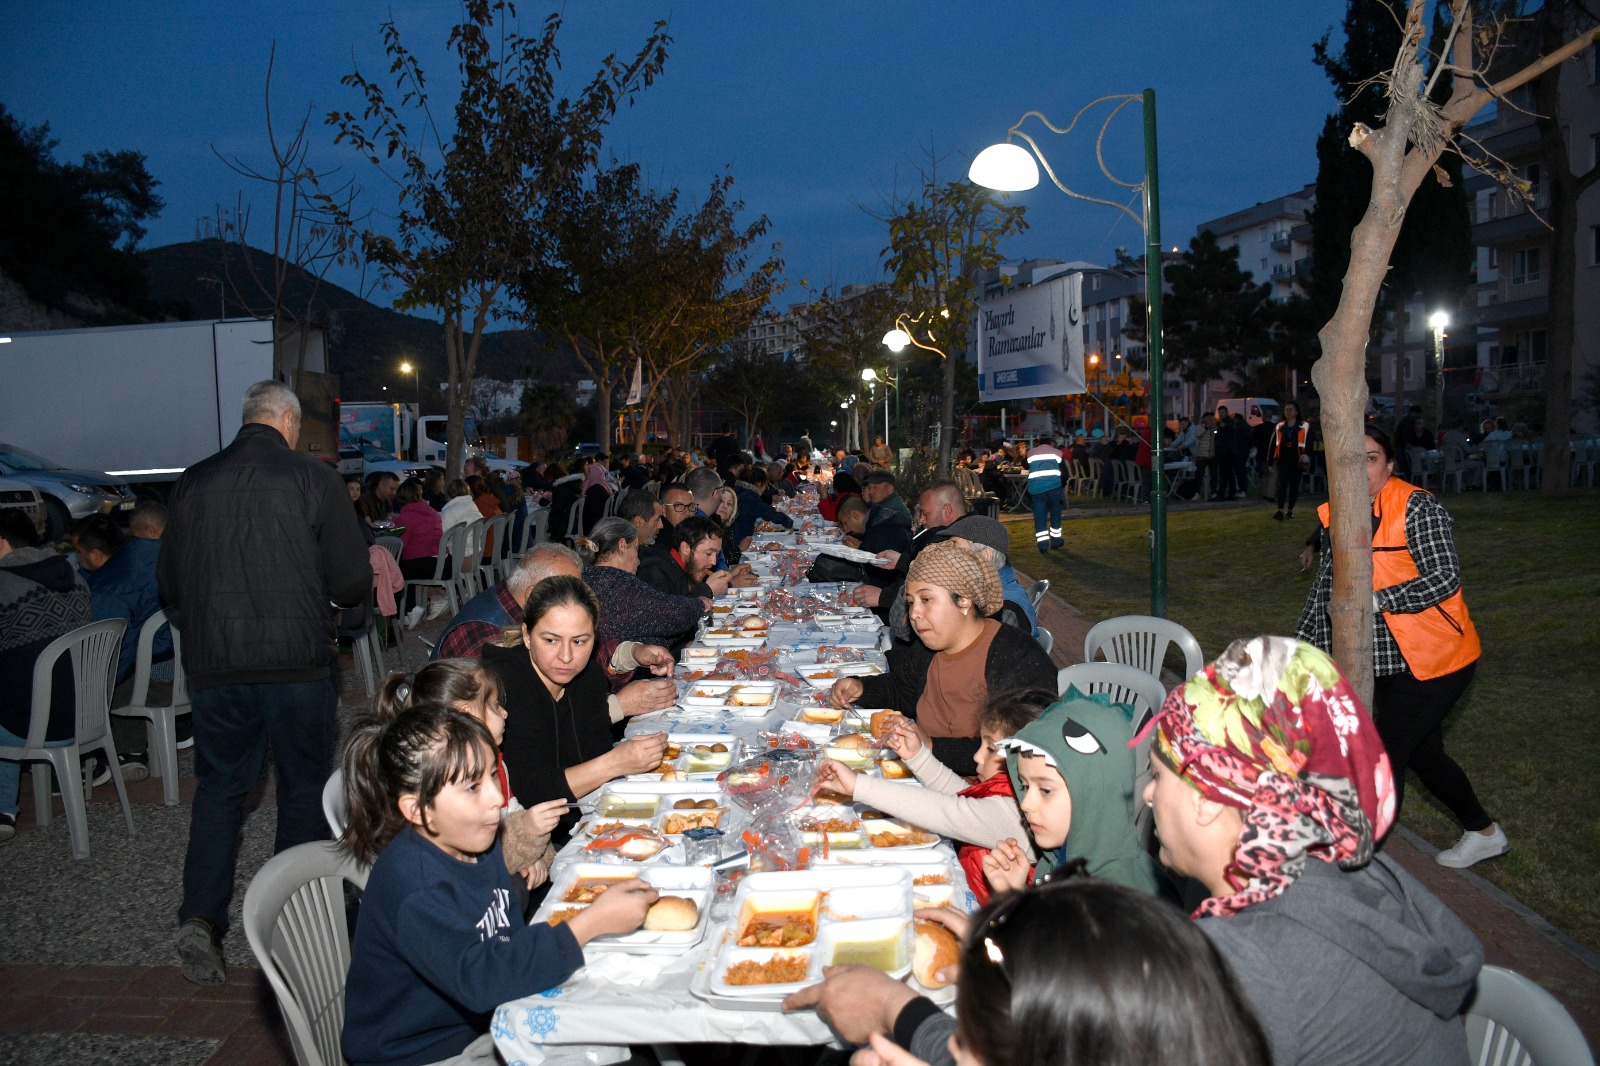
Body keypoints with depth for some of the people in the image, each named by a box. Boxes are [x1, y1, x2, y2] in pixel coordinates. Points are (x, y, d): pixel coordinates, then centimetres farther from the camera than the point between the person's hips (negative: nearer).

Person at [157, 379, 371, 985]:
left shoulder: (193, 482, 3)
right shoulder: (313, 480, -8)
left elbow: (168, 583, 11)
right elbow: (352, 584, -9)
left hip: (212, 663, 3)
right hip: (297, 662, -2)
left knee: (219, 786, 16)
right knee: (304, 786, 13)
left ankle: (200, 918, 5)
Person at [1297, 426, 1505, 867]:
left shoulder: (1417, 507, -15)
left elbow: (1445, 578, -21)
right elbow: (1325, 590, 10)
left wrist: (1376, 600, -29)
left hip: (1432, 660, -7)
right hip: (1385, 662, 8)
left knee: (1385, 758, -5)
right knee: (1423, 754, 21)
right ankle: (1484, 833, 43)